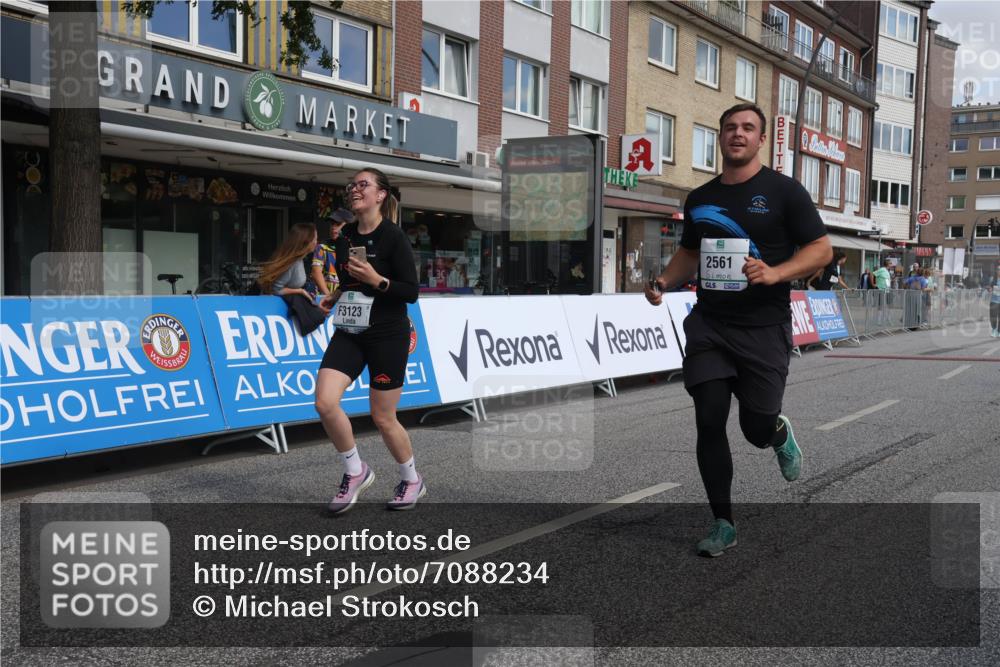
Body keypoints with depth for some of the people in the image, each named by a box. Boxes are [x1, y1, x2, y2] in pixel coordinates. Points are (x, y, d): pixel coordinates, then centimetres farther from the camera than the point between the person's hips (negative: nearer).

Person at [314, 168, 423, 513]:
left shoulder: (393, 236, -10)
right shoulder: (345, 236, 8)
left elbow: (411, 292, -12)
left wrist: (377, 281, -23)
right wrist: (337, 295, 8)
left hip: (387, 335, -5)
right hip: (349, 333, 6)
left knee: (382, 418, 2)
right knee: (325, 402, -13)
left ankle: (412, 480, 27)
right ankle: (356, 472, 8)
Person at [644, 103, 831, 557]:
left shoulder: (783, 191, -3)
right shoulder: (700, 199, 11)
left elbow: (821, 250, -4)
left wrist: (774, 273, -21)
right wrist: (663, 282, 4)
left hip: (764, 328, -3)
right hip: (709, 324, 4)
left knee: (757, 428, -2)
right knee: (709, 421, -2)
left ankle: (780, 434, 38)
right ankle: (723, 524, 12)